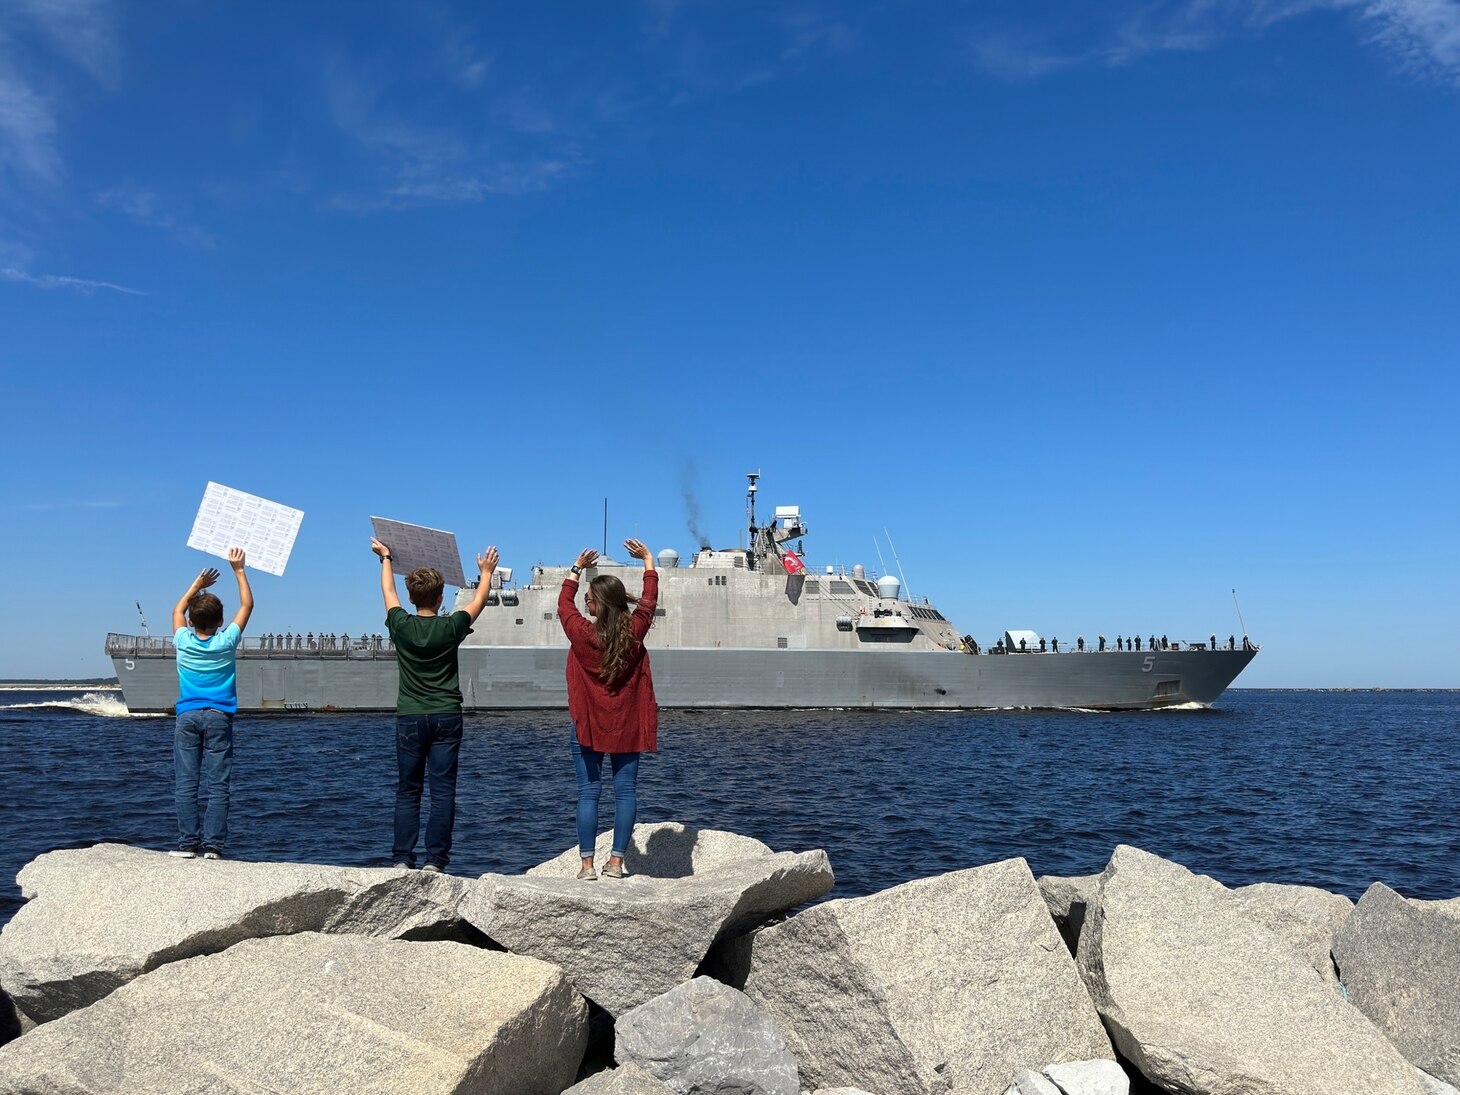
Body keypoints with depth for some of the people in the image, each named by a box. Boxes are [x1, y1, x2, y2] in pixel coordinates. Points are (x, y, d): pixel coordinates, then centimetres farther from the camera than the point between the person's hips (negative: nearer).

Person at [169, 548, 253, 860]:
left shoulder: (183, 642, 1)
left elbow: (177, 609, 23)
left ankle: (188, 843, 0)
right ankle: (213, 845, -7)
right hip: (219, 716, -1)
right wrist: (238, 570, 13)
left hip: (187, 716, 1)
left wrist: (198, 584, 29)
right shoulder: (227, 642, -2)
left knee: (186, 785, 2)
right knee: (218, 786, -3)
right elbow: (247, 605, 10)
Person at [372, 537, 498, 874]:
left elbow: (388, 592, 17)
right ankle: (435, 861, -3)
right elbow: (479, 600, 12)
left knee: (407, 792, 8)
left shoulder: (401, 626, -3)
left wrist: (386, 559, 34)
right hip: (446, 718, -1)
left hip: (410, 719, 1)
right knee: (443, 792, 0)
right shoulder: (450, 628, -6)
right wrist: (487, 572, 30)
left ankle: (402, 860, 6)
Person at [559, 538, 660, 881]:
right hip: (628, 725, 1)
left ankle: (587, 864, 2)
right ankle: (616, 861, 5)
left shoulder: (582, 633, -11)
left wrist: (577, 567, 21)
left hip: (588, 724, -1)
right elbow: (649, 600, 11)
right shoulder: (634, 632, -7)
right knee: (625, 791, 4)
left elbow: (564, 603, 8)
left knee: (589, 792, 2)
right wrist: (648, 560, 24)